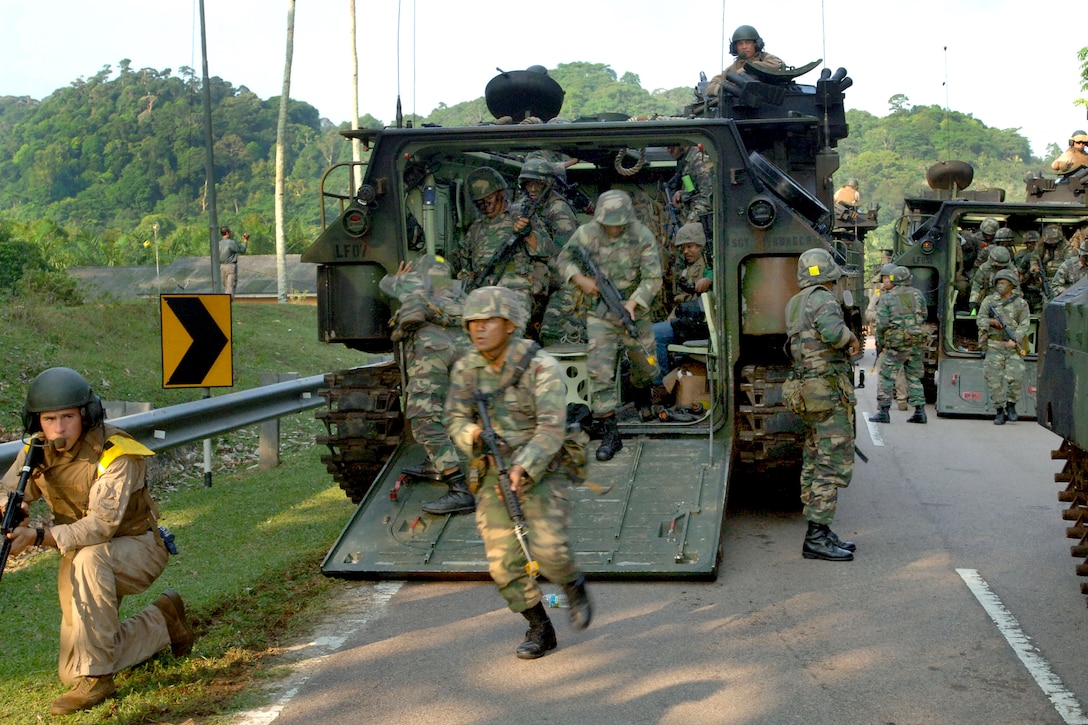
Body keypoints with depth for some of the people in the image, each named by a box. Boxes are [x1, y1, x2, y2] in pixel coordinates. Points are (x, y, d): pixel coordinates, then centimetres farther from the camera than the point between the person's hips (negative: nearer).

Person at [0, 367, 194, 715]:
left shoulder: (115, 453, -25)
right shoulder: (37, 450, -7)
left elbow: (102, 525, -33)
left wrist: (38, 537, -45)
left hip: (135, 548, -6)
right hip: (81, 556, 6)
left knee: (89, 560, -41)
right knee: (71, 671, 2)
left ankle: (95, 678, -28)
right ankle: (161, 623, 25)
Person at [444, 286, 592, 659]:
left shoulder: (541, 367, -16)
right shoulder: (465, 369, 0)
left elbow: (551, 428, -22)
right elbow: (455, 420, 3)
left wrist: (523, 468, -34)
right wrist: (473, 435, -20)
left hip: (540, 471, -4)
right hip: (492, 475, 4)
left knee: (548, 548, -18)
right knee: (504, 561, -2)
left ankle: (575, 587, 16)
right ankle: (540, 629, 17)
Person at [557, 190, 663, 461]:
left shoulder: (642, 237, -12)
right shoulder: (587, 233, -9)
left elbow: (652, 278, -15)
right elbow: (564, 259, 4)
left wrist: (633, 303, -30)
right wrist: (580, 279, -17)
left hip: (633, 310, 1)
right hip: (599, 314, 0)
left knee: (646, 365, 13)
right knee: (599, 372, -10)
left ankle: (641, 392, 51)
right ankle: (610, 433, -6)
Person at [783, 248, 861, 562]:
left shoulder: (794, 304, 16)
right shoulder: (822, 298, -11)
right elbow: (831, 331, -29)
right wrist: (850, 337, -9)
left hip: (806, 391, 10)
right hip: (830, 391, -10)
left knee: (815, 463, 13)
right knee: (833, 464, -8)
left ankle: (820, 533, 19)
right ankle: (817, 536, -10)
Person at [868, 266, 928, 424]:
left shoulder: (886, 298, -3)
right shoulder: (917, 294, 7)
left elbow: (881, 323, -8)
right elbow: (924, 316, 15)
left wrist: (880, 341, 5)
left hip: (897, 343, -4)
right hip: (917, 342, 4)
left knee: (887, 376, 3)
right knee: (914, 376, 13)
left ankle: (884, 411, 1)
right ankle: (919, 411, 10)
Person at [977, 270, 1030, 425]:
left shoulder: (1020, 304, 6)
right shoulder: (989, 301, 8)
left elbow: (1024, 325, -1)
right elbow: (980, 319, 4)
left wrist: (1014, 340, -15)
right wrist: (991, 322, -17)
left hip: (1013, 346, -1)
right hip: (994, 346, 1)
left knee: (1015, 377, -13)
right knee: (994, 378, -4)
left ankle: (1011, 405, 9)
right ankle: (999, 410, 6)